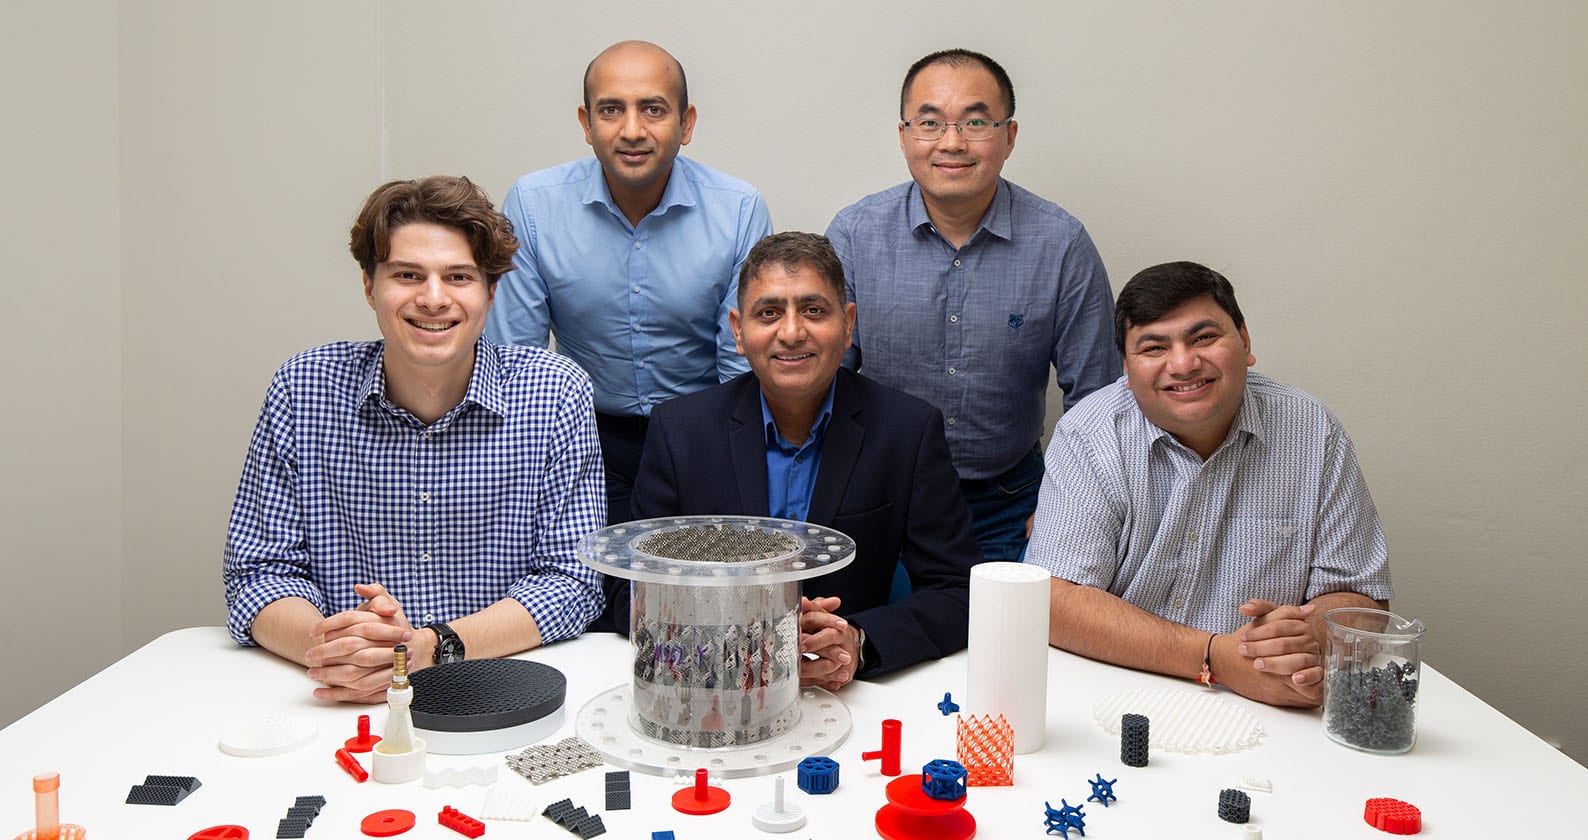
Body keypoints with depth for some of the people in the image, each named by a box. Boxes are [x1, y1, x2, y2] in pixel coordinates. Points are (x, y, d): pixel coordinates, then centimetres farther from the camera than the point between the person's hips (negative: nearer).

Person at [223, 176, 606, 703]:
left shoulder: (556, 394, -4)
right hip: (347, 713, 1)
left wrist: (432, 648, -21)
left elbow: (570, 581, -6)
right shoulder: (301, 391, -1)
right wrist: (330, 644, -21)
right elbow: (259, 574, 1)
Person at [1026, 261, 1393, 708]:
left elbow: (1360, 598, 2)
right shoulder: (1086, 436, -7)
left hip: (1266, 710, 3)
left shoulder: (1311, 433, -1)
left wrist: (1308, 635, -22)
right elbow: (1057, 603, -15)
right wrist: (1214, 657, -24)